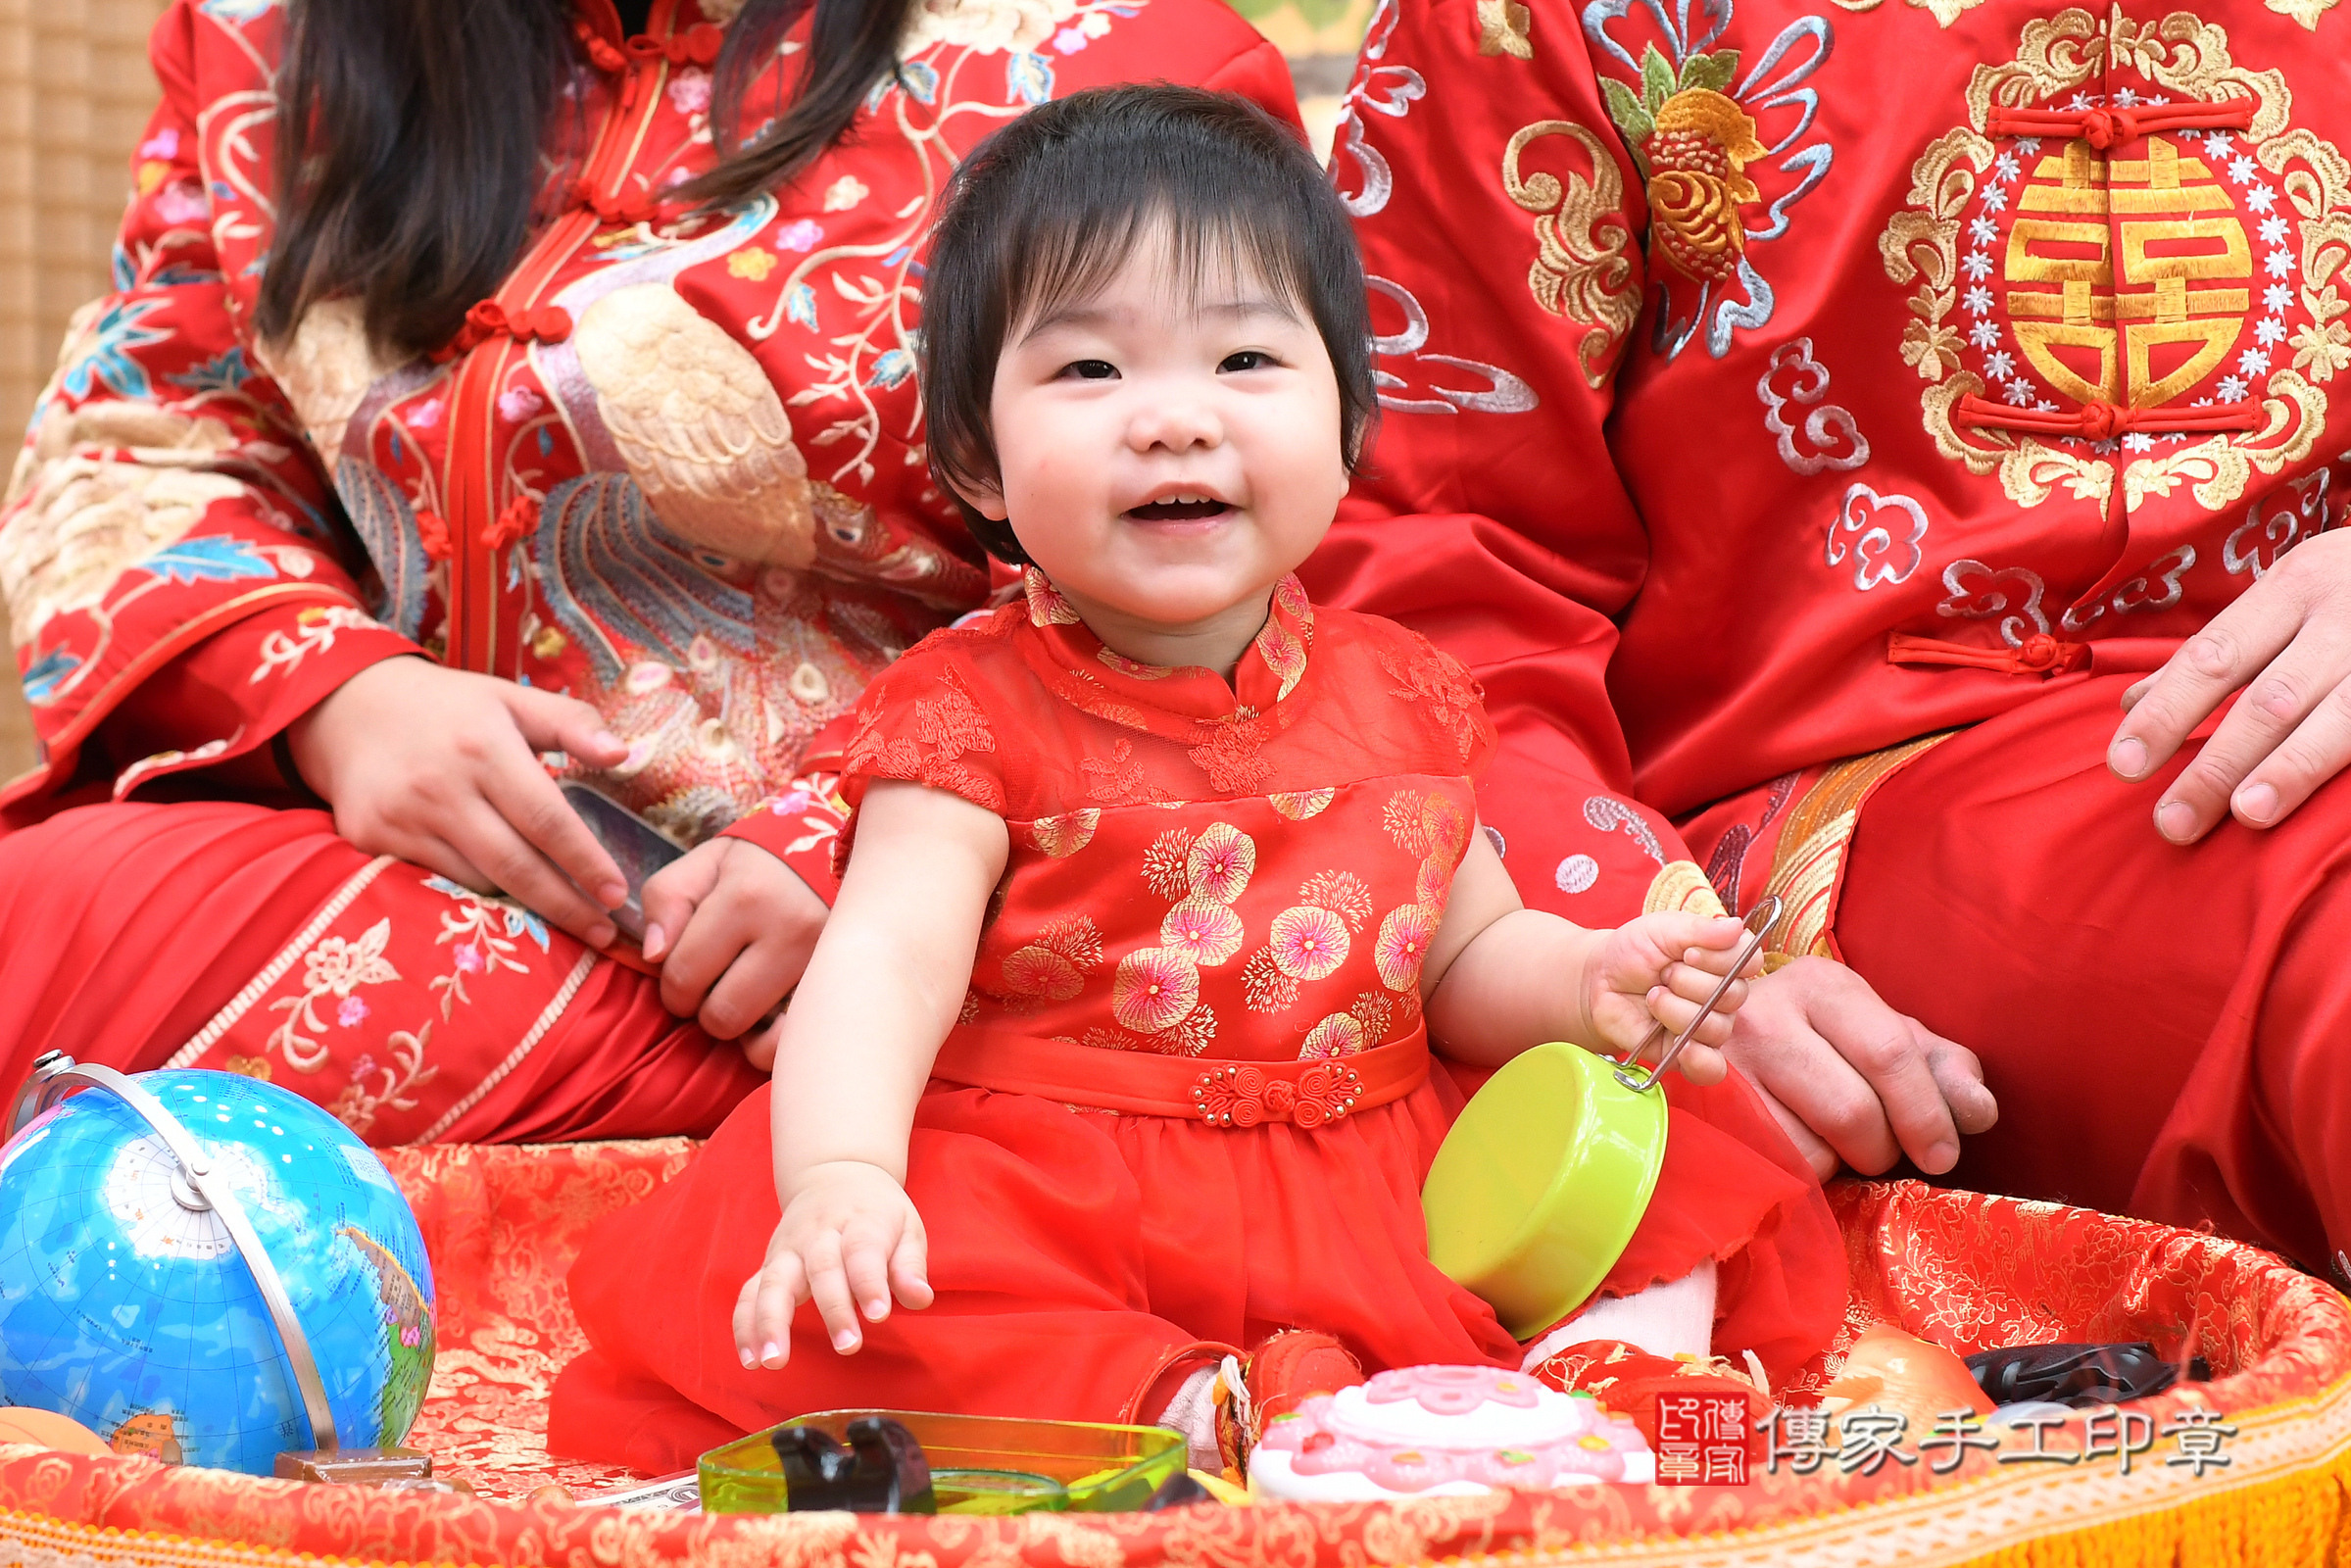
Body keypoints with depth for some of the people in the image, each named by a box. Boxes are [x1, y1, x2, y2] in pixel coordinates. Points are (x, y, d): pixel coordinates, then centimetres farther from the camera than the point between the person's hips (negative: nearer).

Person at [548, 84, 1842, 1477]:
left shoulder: (1402, 698, 8)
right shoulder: (976, 710, -6)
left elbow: (1465, 953, 19)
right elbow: (888, 960, -20)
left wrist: (1589, 984, -4)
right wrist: (837, 1176, -39)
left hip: (1382, 1198, 5)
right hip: (1048, 1203, -4)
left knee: (1691, 1174, -8)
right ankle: (1192, 1412, -36)